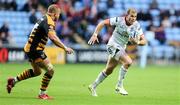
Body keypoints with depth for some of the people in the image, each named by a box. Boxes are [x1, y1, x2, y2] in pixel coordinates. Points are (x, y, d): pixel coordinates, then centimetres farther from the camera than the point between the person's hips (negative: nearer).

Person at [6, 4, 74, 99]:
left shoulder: (45, 19, 12)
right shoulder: (49, 22, -19)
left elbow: (53, 37, 18)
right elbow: (53, 38, -33)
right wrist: (65, 48, -29)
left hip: (30, 49, 10)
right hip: (35, 50, -10)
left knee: (36, 72, 25)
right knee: (50, 70, -9)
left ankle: (13, 80, 31)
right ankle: (42, 94, -2)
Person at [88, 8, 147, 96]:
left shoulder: (137, 26, -7)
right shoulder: (119, 20, -19)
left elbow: (144, 41, -7)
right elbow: (102, 23, -13)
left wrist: (137, 42, -29)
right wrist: (95, 35, -22)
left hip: (121, 49, 7)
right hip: (113, 46, -7)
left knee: (109, 70, 18)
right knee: (128, 62, -25)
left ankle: (93, 86, 36)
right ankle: (119, 86, -15)